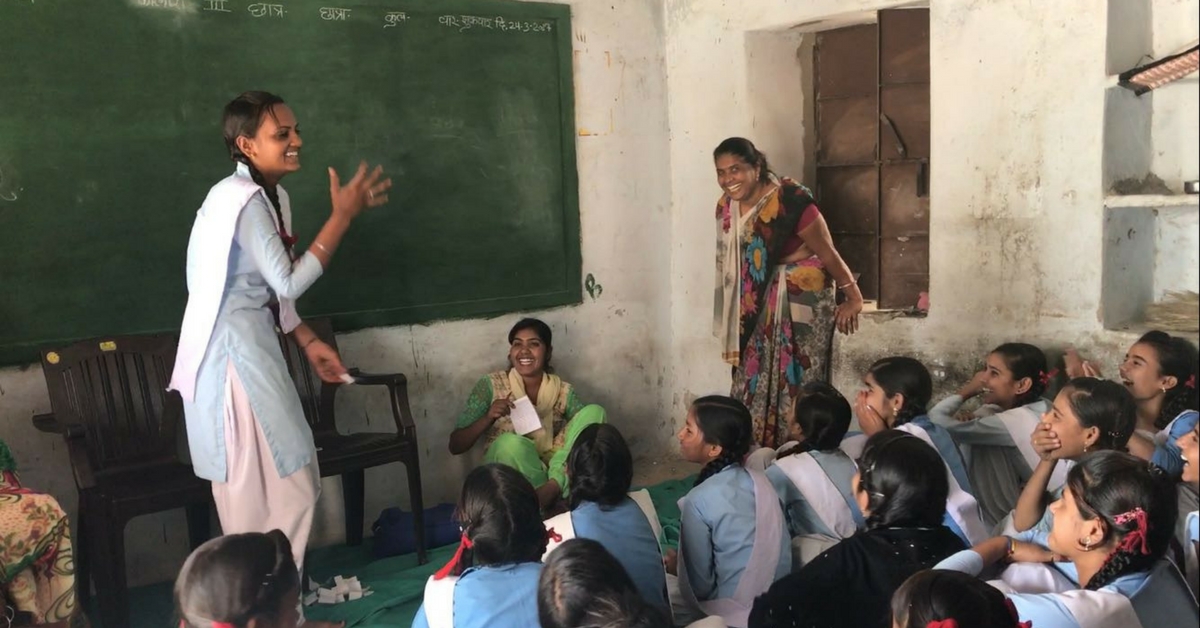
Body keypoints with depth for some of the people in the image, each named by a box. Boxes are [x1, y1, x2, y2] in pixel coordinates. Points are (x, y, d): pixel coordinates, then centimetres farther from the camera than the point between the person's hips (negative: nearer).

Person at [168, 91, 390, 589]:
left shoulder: (271, 197, 11)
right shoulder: (242, 200, -19)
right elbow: (288, 283, -22)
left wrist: (310, 343, 14)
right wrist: (343, 215, -20)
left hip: (253, 350, 10)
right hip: (234, 356, -10)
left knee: (274, 490, 17)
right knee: (274, 495, -2)